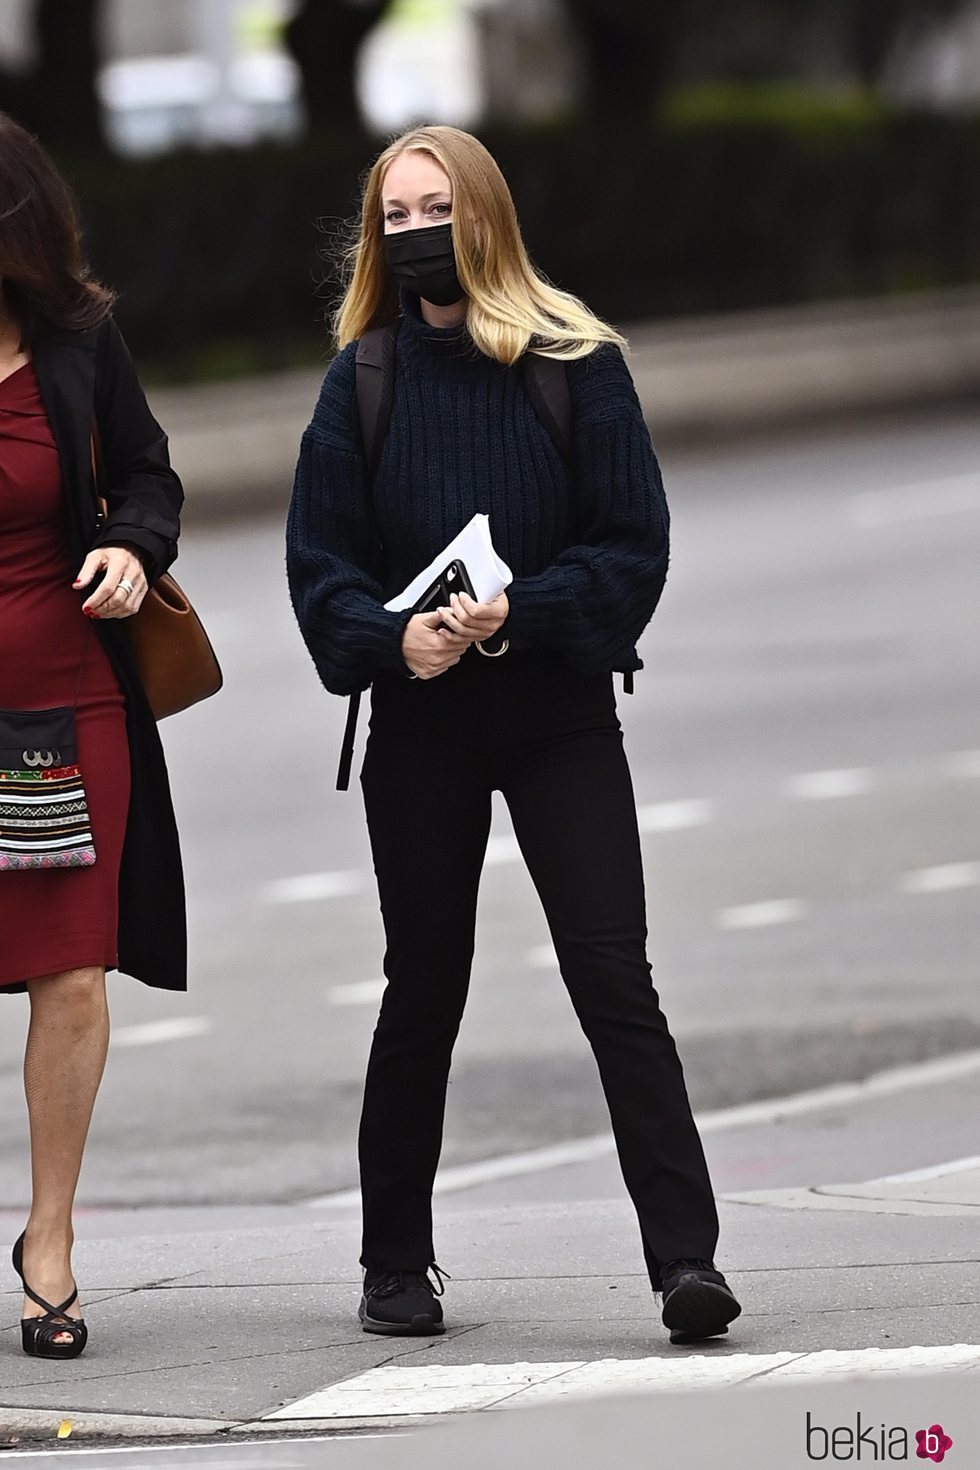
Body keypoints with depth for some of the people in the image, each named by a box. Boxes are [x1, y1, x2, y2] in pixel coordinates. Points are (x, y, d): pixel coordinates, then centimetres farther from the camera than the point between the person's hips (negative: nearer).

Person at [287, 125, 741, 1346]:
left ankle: (686, 1258, -13)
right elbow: (321, 560, 2)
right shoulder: (364, 379, 3)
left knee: (614, 981, -9)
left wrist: (519, 616, -18)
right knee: (424, 986, 9)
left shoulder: (575, 363, -2)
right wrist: (392, 639, -17)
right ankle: (396, 1268, 20)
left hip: (558, 710, -2)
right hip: (419, 723, 2)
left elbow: (633, 545, -4)